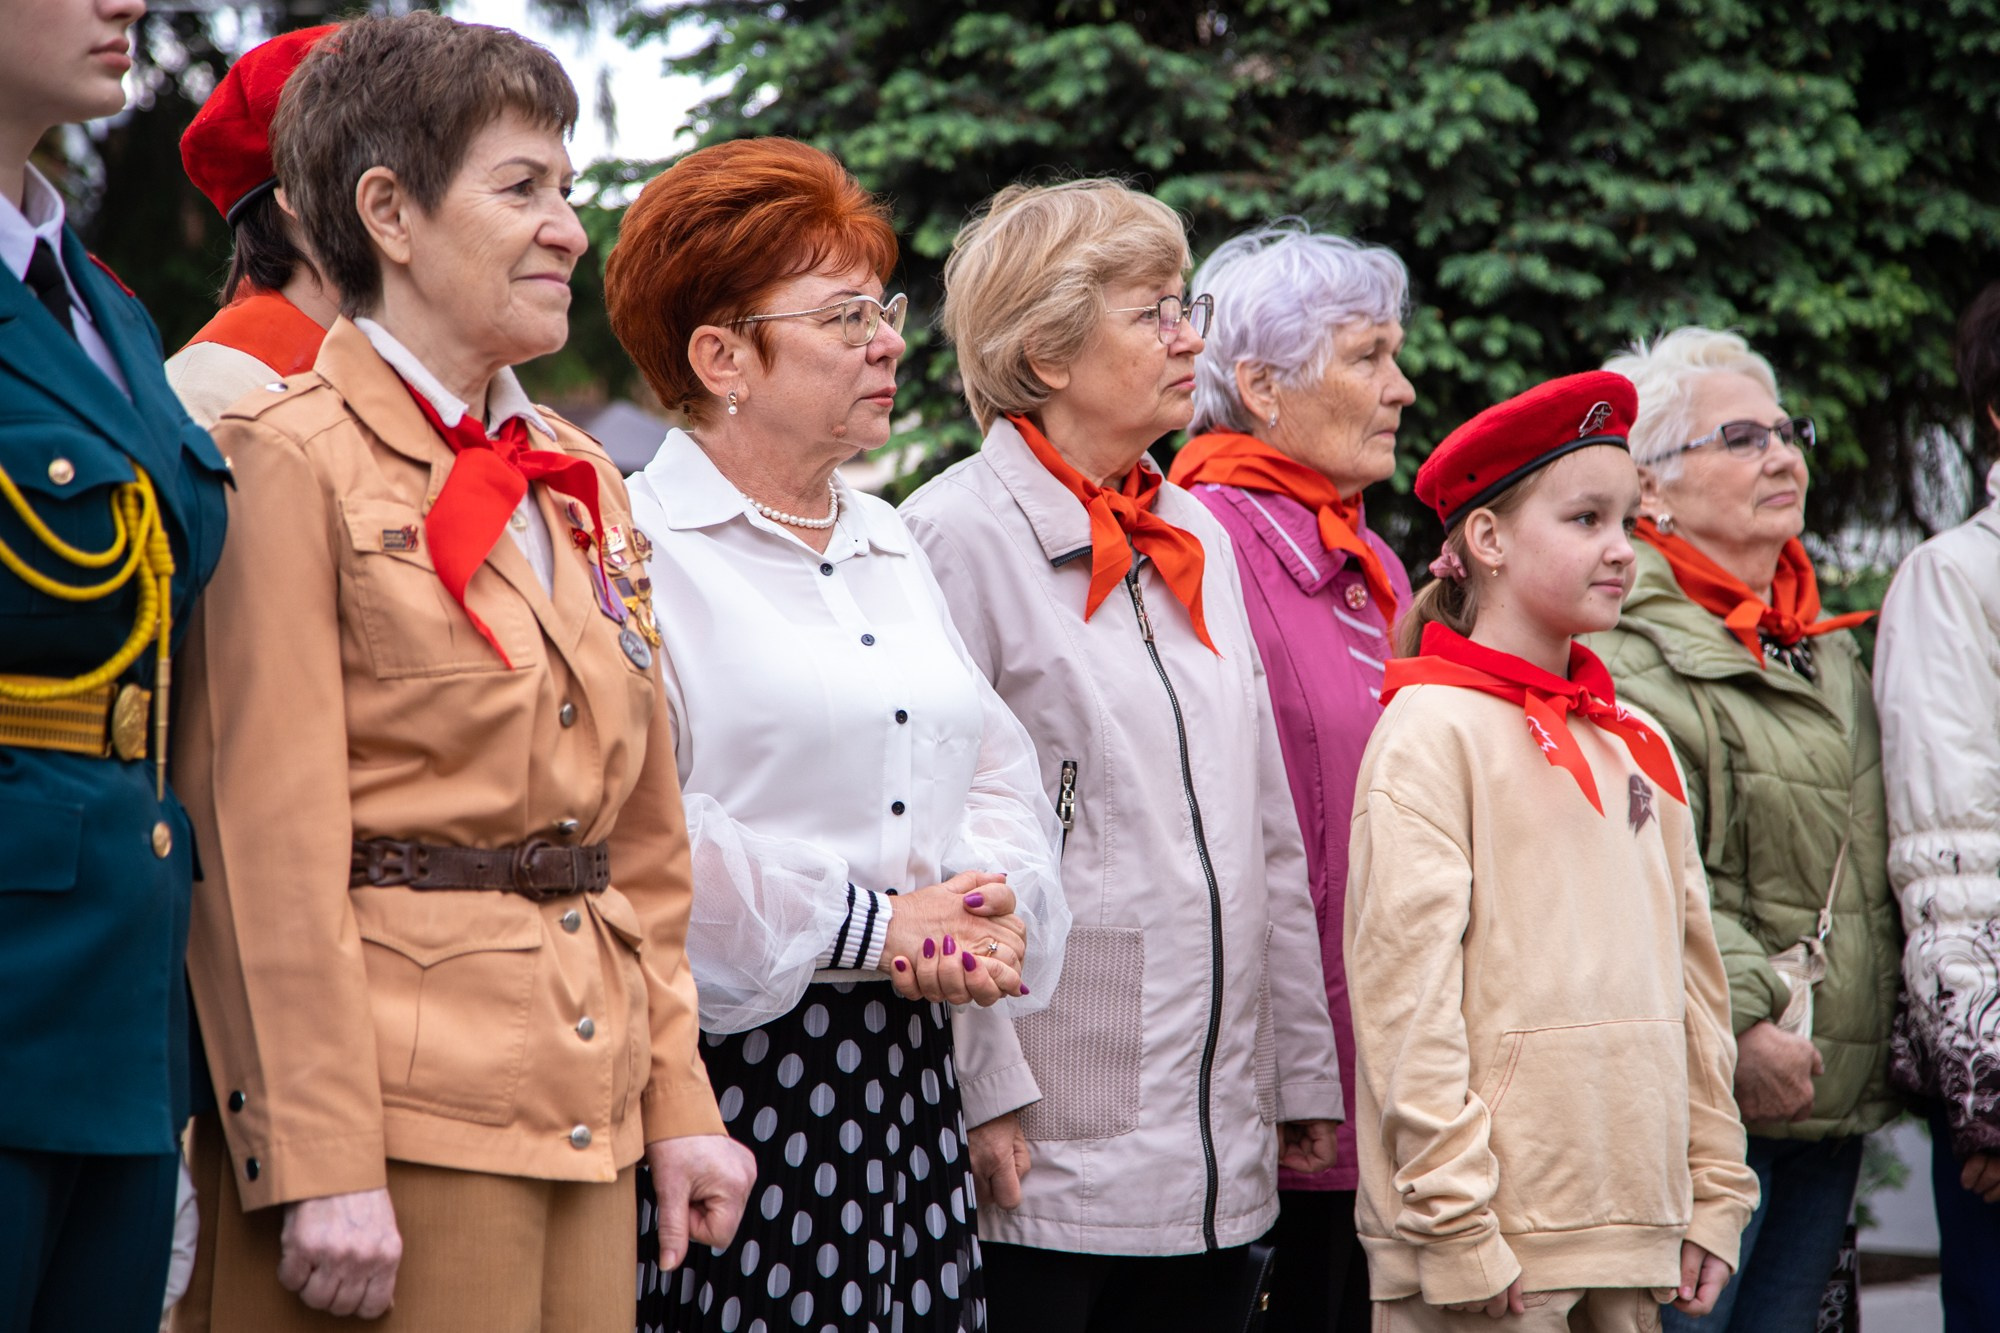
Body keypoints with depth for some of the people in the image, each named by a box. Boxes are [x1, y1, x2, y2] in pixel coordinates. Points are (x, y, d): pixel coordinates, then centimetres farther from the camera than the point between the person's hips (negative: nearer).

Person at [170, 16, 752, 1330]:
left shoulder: (582, 483, 16)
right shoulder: (292, 462, -7)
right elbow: (268, 848, -13)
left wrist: (676, 1097, 12)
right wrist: (321, 1163, -17)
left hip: (583, 1112, 7)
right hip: (393, 1100, -7)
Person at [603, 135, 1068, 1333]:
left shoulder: (890, 546, 20)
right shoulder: (639, 549, -7)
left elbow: (998, 768, 18)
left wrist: (994, 900, -3)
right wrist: (865, 926, -14)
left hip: (906, 1069, 7)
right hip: (736, 1064, -7)